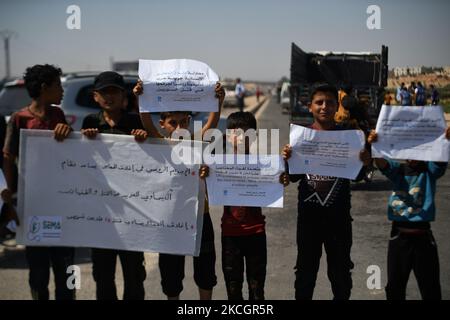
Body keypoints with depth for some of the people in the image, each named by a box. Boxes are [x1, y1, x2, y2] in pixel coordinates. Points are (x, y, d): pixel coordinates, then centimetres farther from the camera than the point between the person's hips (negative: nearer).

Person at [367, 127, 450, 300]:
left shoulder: (430, 170, -1)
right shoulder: (397, 170, 3)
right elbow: (381, 162, -17)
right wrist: (374, 145, -39)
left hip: (423, 237, -2)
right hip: (398, 236, 2)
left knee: (431, 291, 6)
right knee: (394, 287, 15)